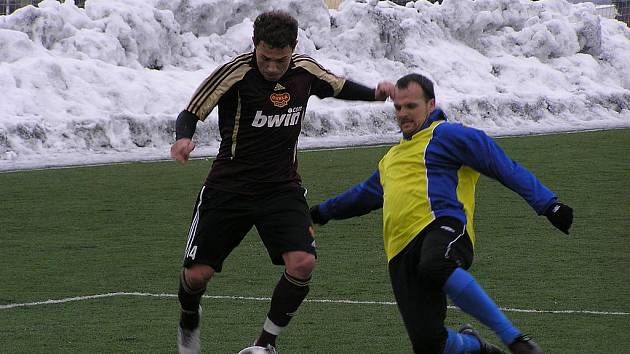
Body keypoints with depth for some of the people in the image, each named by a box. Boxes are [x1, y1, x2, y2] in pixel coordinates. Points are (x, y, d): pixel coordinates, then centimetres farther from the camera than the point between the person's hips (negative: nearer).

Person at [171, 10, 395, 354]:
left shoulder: (304, 70, -2)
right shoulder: (236, 72, -16)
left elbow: (339, 86, 18)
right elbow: (191, 113, -12)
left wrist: (375, 93, 0)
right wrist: (183, 138, -34)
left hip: (283, 189, 3)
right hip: (229, 187, -2)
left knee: (303, 263, -19)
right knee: (197, 274, -4)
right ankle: (189, 319, 33)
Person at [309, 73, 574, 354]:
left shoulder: (445, 134, 11)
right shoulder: (390, 159, 34)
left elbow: (505, 167, 3)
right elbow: (366, 194, 54)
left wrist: (547, 204, -7)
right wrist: (322, 212, 66)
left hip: (441, 226, -6)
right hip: (401, 252, 6)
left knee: (434, 266, -44)